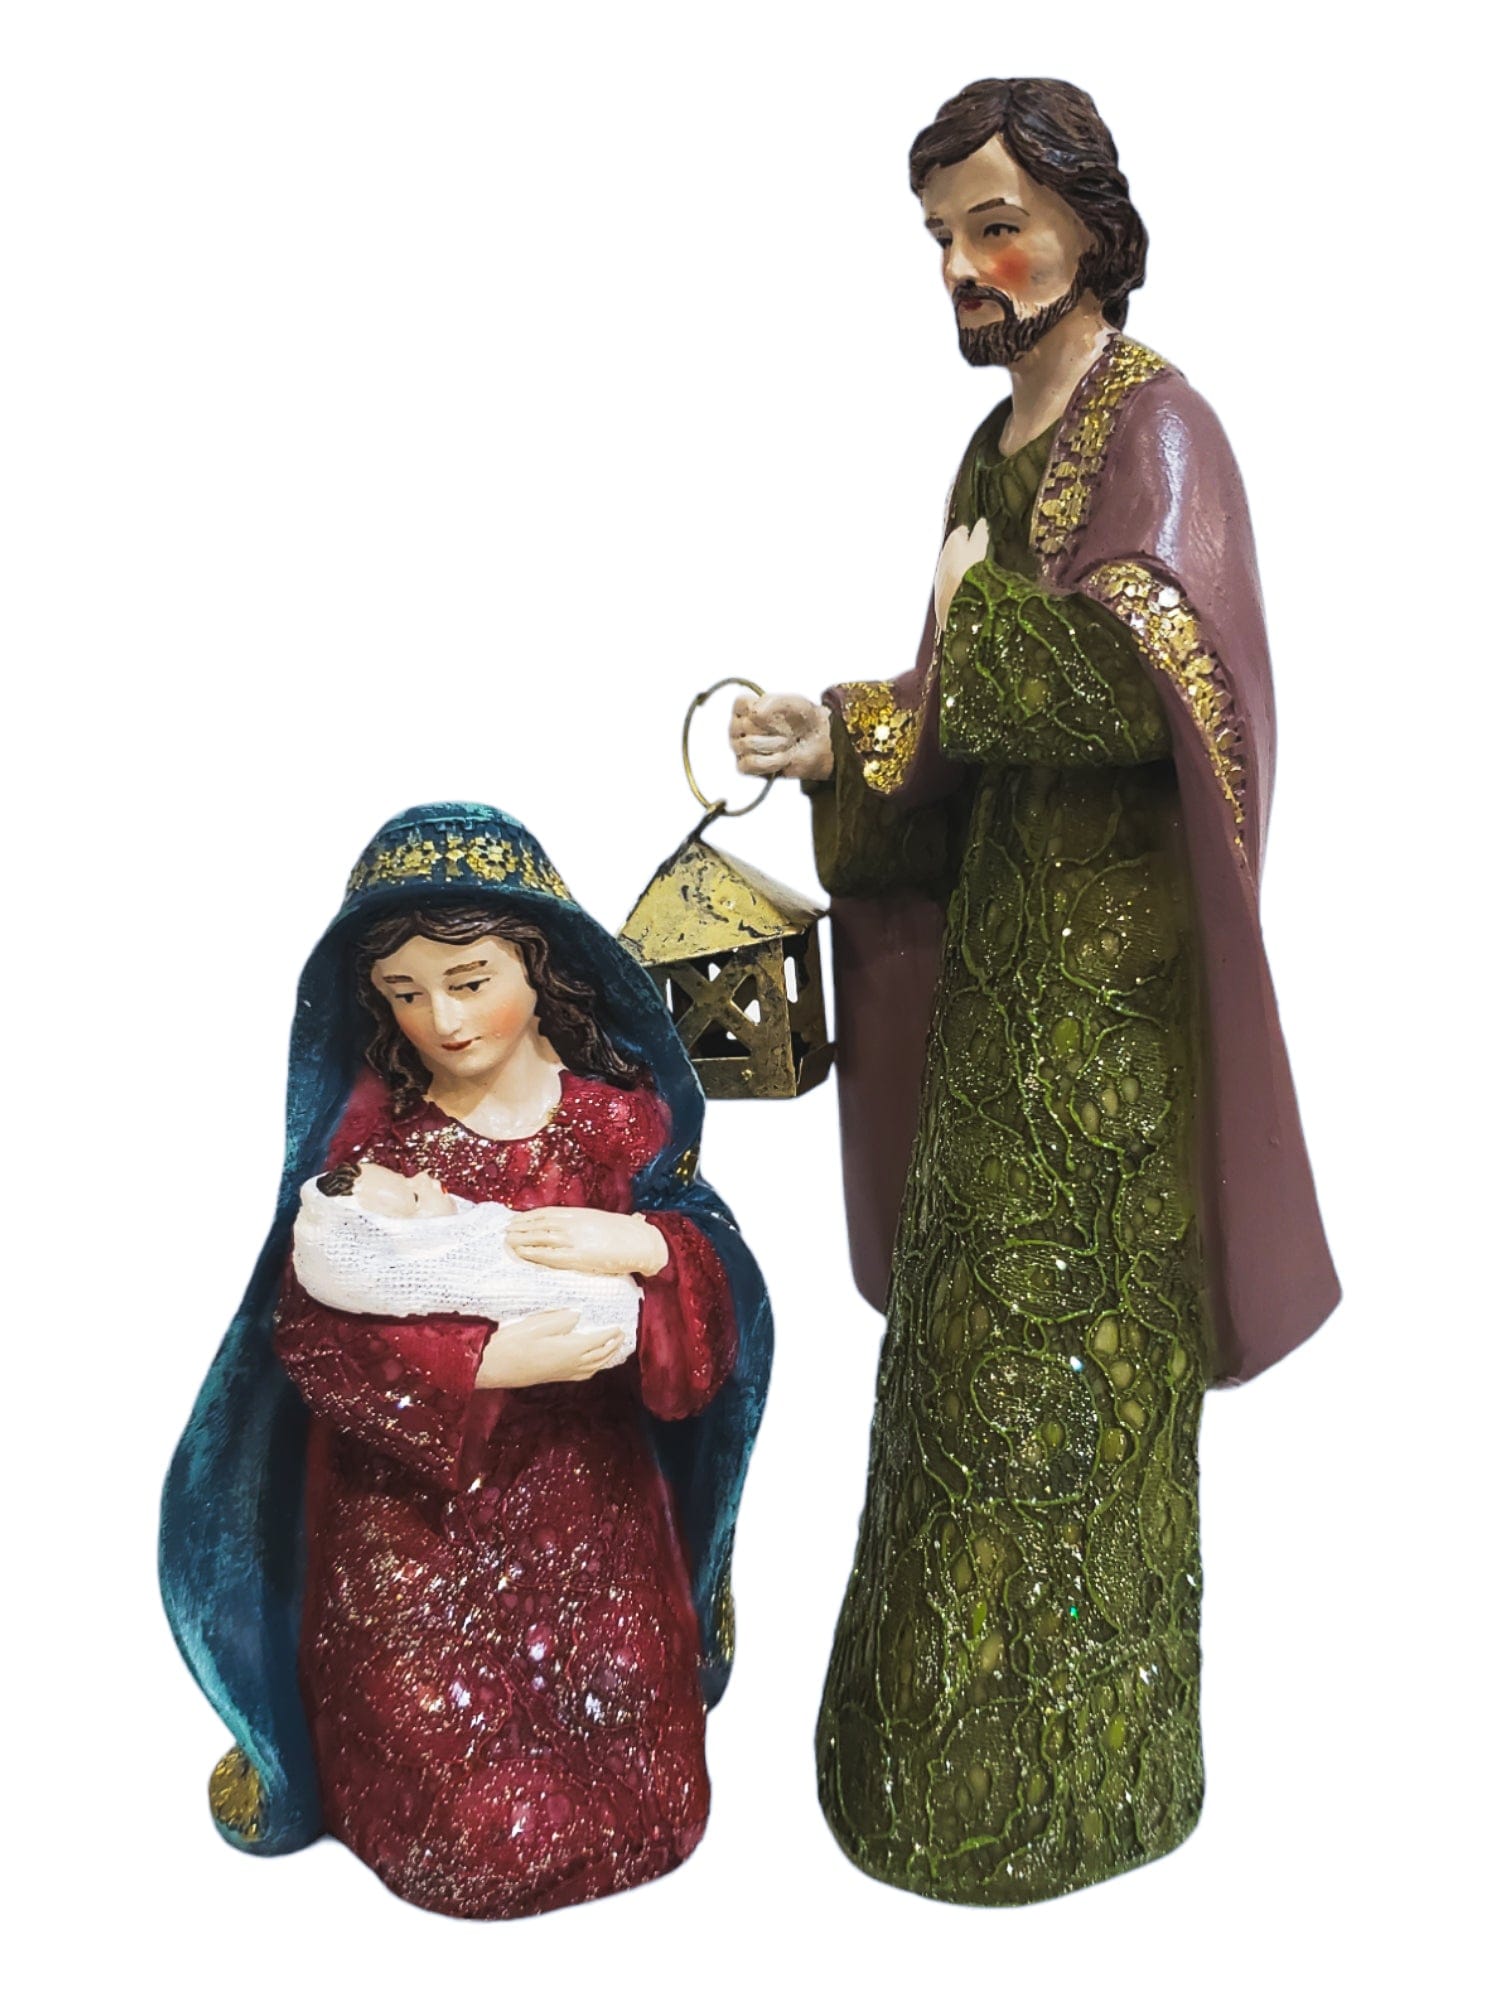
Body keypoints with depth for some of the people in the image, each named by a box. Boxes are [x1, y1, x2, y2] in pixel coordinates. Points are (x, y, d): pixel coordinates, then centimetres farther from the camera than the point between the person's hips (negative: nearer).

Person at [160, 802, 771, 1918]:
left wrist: (643, 1248, -27)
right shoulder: (369, 1139, -10)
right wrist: (490, 1363, -25)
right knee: (458, 1833, 4)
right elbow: (313, 1336, -15)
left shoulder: (623, 1116, -6)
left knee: (640, 1812, 7)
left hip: (589, 1501, 2)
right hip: (410, 1511, -2)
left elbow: (723, 1291, -6)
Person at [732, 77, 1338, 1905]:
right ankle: (957, 1720, 32)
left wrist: (974, 616, -15)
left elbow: (1147, 679, -27)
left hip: (1105, 971, -8)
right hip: (1003, 948, 8)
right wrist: (835, 735, -1)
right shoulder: (1000, 443, 15)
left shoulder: (1152, 427, -11)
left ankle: (1061, 1782, 19)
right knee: (978, 1328, 15)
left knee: (1061, 1358, 0)